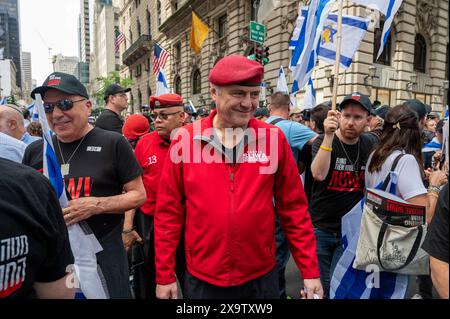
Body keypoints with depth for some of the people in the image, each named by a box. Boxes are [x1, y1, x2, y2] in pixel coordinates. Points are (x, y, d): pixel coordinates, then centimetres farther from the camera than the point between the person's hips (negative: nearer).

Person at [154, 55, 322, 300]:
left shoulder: (274, 138, -7)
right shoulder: (185, 140, -9)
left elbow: (294, 208, -2)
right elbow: (169, 211, -3)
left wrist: (310, 271, -2)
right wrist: (164, 275, 0)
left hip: (261, 277, 1)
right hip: (202, 279, 0)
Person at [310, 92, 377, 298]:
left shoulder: (371, 145, 0)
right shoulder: (323, 141, -10)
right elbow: (319, 174, -30)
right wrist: (329, 136, -36)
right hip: (320, 228, -2)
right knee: (320, 285, 10)